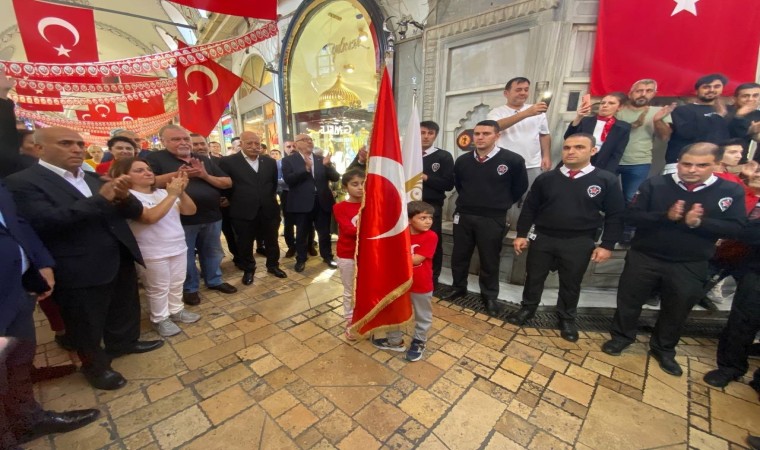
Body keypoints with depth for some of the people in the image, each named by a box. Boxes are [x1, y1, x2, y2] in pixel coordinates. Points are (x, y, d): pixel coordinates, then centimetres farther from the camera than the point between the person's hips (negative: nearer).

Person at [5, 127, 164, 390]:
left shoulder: (92, 178, 9)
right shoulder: (22, 183, -10)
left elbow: (135, 212, 6)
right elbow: (44, 221, -25)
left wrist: (123, 197, -17)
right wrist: (102, 199, -28)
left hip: (120, 260, 6)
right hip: (80, 271, -6)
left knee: (125, 308, 23)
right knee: (87, 325, 14)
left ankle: (123, 342, 47)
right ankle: (95, 365, 36)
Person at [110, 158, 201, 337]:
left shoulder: (162, 192, 5)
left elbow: (190, 211, -1)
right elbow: (150, 217, -27)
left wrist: (181, 192, -17)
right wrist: (172, 195, -26)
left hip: (178, 247, 6)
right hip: (152, 253, -5)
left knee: (177, 283, 17)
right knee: (158, 288, 8)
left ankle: (176, 310, 35)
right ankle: (160, 319, 26)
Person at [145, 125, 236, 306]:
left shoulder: (204, 160, 10)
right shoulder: (155, 158, -1)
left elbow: (228, 182, 5)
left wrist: (205, 176, -12)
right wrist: (178, 174, -24)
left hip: (212, 217, 4)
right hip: (181, 219, -4)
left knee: (213, 252, 16)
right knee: (186, 256, 10)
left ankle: (214, 281, 34)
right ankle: (189, 288, 28)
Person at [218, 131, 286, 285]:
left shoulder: (270, 162, 6)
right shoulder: (228, 162, -5)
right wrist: (236, 202, 3)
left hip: (269, 210, 3)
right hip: (243, 212, -2)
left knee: (272, 241, 14)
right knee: (245, 244, 10)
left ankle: (273, 265, 33)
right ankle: (248, 270, 30)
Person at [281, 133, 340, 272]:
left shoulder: (321, 159, 8)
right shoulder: (288, 160, -1)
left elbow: (336, 177, 1)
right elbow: (288, 180, -16)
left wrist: (328, 166, -18)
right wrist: (306, 169, -25)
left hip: (322, 202, 3)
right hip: (302, 203, -2)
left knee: (325, 232, 13)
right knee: (302, 234, 11)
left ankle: (327, 257, 30)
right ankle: (301, 259, 28)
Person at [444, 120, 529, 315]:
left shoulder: (513, 160, -8)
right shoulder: (462, 160, 2)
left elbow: (520, 188, 4)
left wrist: (500, 205, 8)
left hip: (493, 219, -3)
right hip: (463, 215, 4)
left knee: (489, 260, 9)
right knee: (459, 255, 12)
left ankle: (490, 296, 27)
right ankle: (459, 287, 33)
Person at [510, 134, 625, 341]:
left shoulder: (606, 180, -3)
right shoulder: (546, 178, 0)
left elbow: (615, 215, 0)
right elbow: (529, 208, 4)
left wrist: (607, 245, -5)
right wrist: (521, 234, 1)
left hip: (579, 243, -1)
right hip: (543, 238, 1)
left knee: (571, 284, 13)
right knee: (534, 277, 13)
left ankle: (567, 318, 36)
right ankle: (528, 308, 35)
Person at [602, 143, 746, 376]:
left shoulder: (731, 191, -2)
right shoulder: (654, 184, -8)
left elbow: (734, 228, -8)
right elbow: (631, 215, -12)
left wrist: (698, 223, -24)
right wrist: (665, 216, -27)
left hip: (690, 266, 2)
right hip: (644, 258, -1)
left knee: (677, 310, 17)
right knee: (629, 301, 11)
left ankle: (663, 349, 39)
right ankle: (621, 336, 34)